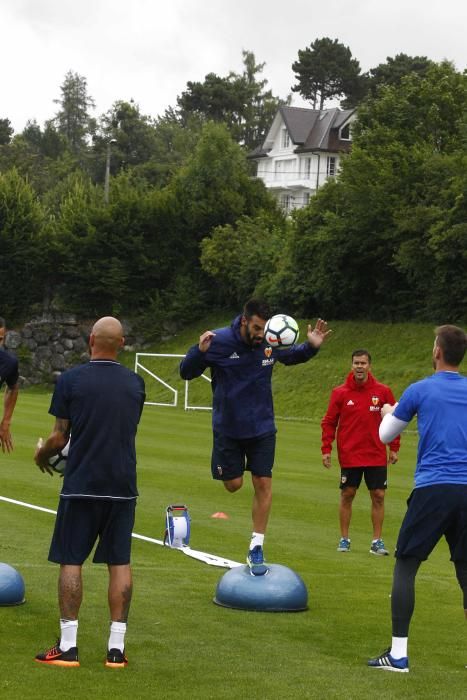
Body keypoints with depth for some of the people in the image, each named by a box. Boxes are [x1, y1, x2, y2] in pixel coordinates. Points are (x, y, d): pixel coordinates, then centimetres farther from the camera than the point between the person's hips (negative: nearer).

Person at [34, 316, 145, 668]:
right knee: (119, 562, 7)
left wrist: (41, 455, 18)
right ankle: (117, 648, 6)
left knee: (71, 561, 4)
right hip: (122, 486, 3)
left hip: (81, 486, -3)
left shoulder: (71, 379, -7)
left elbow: (59, 438, -4)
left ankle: (67, 646, 3)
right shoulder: (135, 383, 4)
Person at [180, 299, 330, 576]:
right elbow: (187, 373, -13)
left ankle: (257, 548, 7)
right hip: (227, 426, -1)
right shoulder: (220, 341, -19)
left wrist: (312, 346, -10)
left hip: (262, 427, 1)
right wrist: (200, 351, -34)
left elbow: (293, 356, 12)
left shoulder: (272, 343, -11)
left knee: (263, 484, -3)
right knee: (233, 485, 5)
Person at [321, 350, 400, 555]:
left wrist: (394, 448, 6)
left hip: (377, 456, 1)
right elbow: (329, 422, 3)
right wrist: (326, 449, -3)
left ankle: (377, 541, 9)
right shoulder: (340, 393, -3)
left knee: (378, 496, 1)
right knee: (347, 495, 4)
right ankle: (344, 539, 15)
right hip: (349, 456, -1)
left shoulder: (382, 391, -1)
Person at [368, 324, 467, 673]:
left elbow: (386, 435, 14)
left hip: (432, 488, -3)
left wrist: (388, 413, 36)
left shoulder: (420, 390, 1)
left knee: (405, 565, 5)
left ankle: (398, 653, -1)